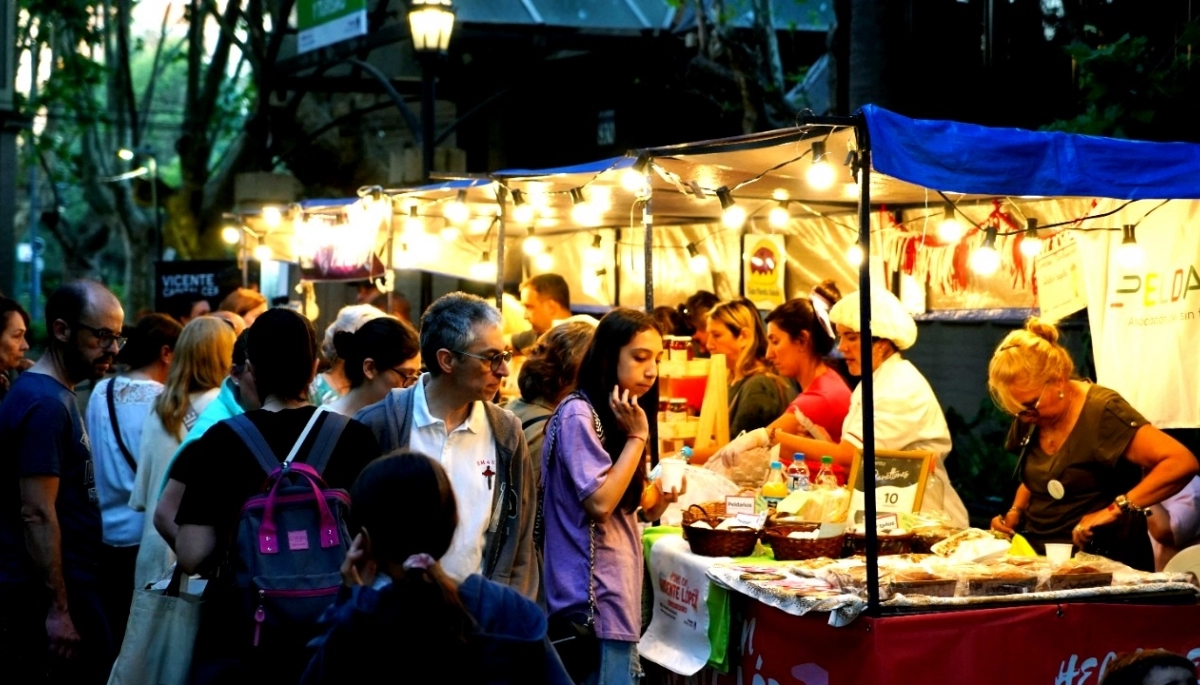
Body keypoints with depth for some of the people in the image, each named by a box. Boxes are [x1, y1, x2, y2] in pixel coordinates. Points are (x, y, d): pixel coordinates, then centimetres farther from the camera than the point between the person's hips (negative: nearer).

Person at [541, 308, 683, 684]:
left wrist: (660, 497, -2)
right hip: (593, 597, -9)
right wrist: (637, 436, -16)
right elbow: (600, 503, -22)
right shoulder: (578, 414, -14)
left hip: (618, 591, 10)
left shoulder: (614, 416, 15)